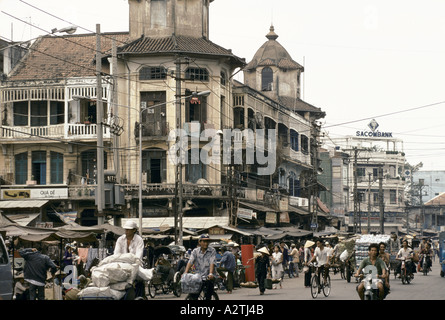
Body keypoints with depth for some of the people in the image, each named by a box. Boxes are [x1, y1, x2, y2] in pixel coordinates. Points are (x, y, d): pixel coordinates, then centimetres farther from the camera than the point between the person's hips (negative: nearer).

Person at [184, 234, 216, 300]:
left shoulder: (212, 251, -2)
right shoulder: (195, 251, 4)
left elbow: (212, 263, -15)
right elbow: (190, 262, -8)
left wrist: (211, 274, -31)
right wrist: (185, 273, -24)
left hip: (208, 277, -2)